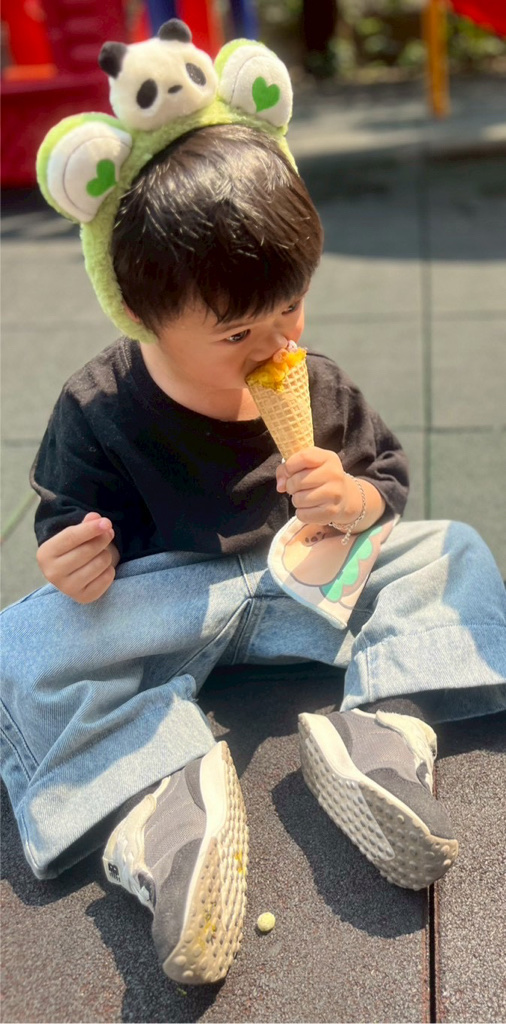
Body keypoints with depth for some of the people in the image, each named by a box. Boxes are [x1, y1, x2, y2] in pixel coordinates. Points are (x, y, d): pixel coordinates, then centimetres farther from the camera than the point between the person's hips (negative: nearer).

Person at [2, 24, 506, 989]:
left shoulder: (318, 385, -3)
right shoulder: (97, 410, -11)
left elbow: (388, 478, 5)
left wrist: (356, 500, -20)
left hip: (305, 585, 3)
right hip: (155, 602, -2)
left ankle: (381, 733, -30)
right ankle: (157, 809, -39)